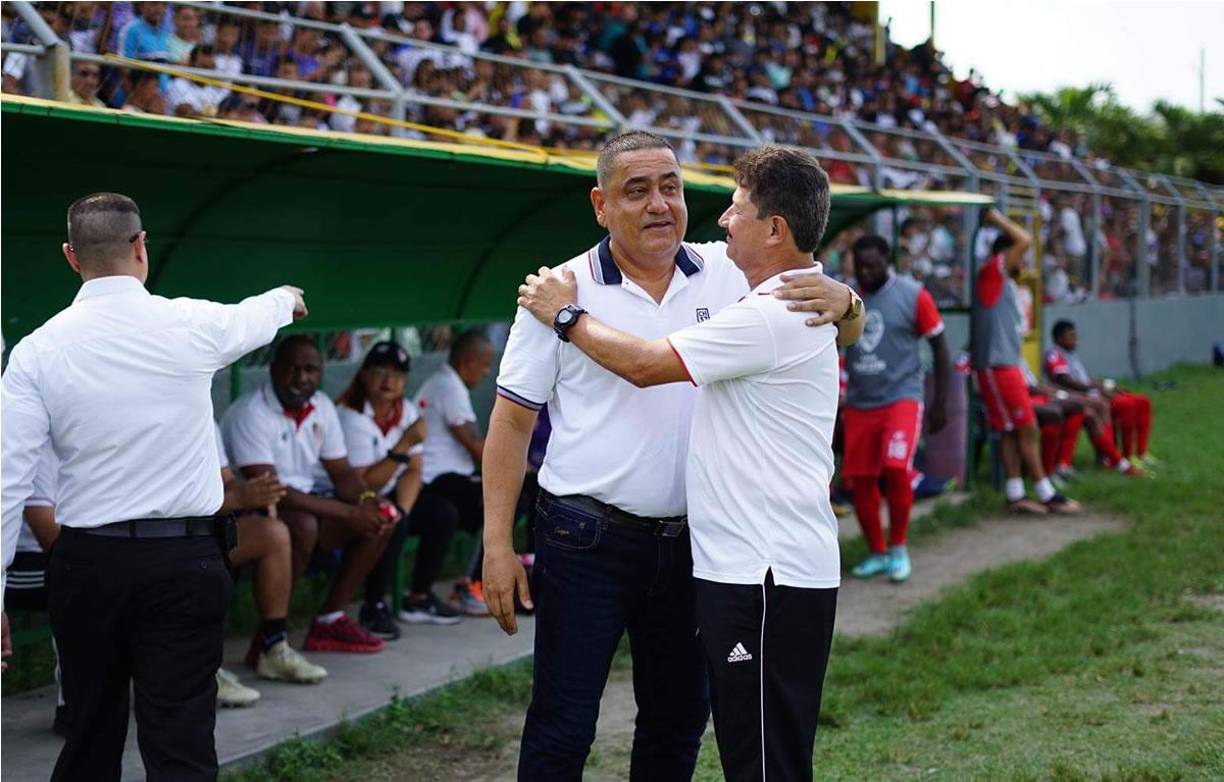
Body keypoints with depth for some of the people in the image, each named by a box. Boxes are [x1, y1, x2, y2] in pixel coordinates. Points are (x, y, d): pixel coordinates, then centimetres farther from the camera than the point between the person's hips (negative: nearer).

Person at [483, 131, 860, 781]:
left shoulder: (727, 274, 2)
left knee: (679, 716, 16)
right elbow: (511, 422, -4)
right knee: (562, 726, 1)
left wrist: (839, 299, -18)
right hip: (587, 538, -4)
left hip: (689, 538, 4)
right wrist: (497, 545, -9)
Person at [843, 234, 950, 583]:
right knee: (861, 480, 3)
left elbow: (939, 348, 0)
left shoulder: (913, 296, -5)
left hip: (901, 397, -4)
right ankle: (877, 553, 19)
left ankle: (898, 548, -2)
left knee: (896, 469, -20)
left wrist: (940, 403, -3)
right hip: (859, 401, 4)